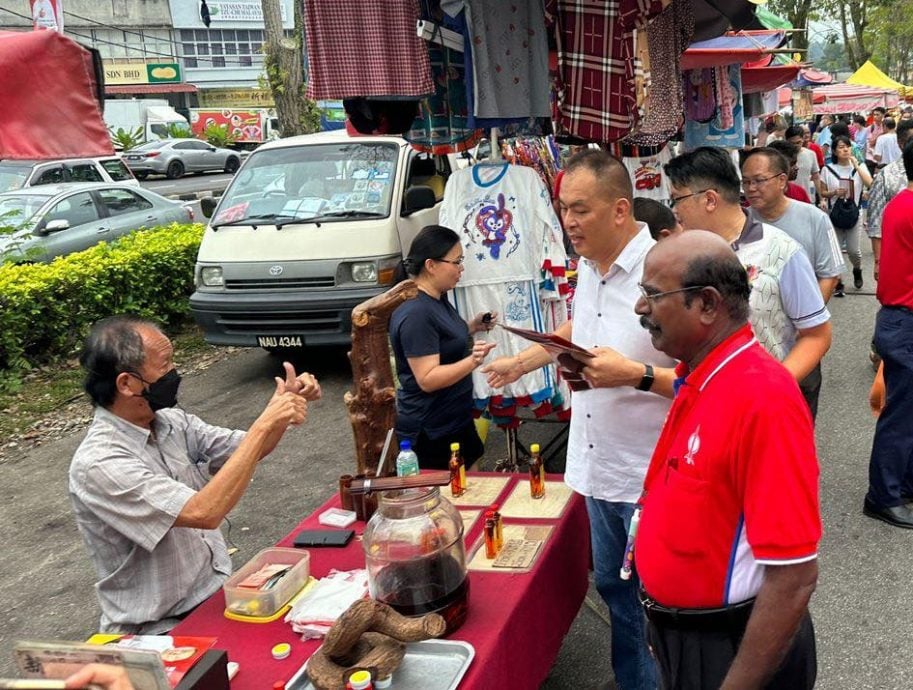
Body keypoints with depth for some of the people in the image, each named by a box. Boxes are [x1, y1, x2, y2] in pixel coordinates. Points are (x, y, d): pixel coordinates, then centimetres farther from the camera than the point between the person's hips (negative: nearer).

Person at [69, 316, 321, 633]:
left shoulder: (170, 422, 1)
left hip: (218, 592, 7)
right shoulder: (97, 464, -22)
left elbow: (248, 451, 11)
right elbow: (204, 512, -31)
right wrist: (264, 426, -27)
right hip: (161, 629, -7)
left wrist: (285, 404, -9)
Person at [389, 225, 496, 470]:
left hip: (454, 421, 10)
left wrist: (473, 327, 8)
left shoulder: (437, 298, 6)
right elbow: (427, 379, -27)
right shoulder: (416, 314, -24)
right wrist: (472, 361, -38)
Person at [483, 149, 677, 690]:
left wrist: (636, 374, -33)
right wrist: (523, 362, 24)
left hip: (651, 478, -8)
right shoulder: (590, 268, 3)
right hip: (599, 467, 8)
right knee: (613, 586, 22)